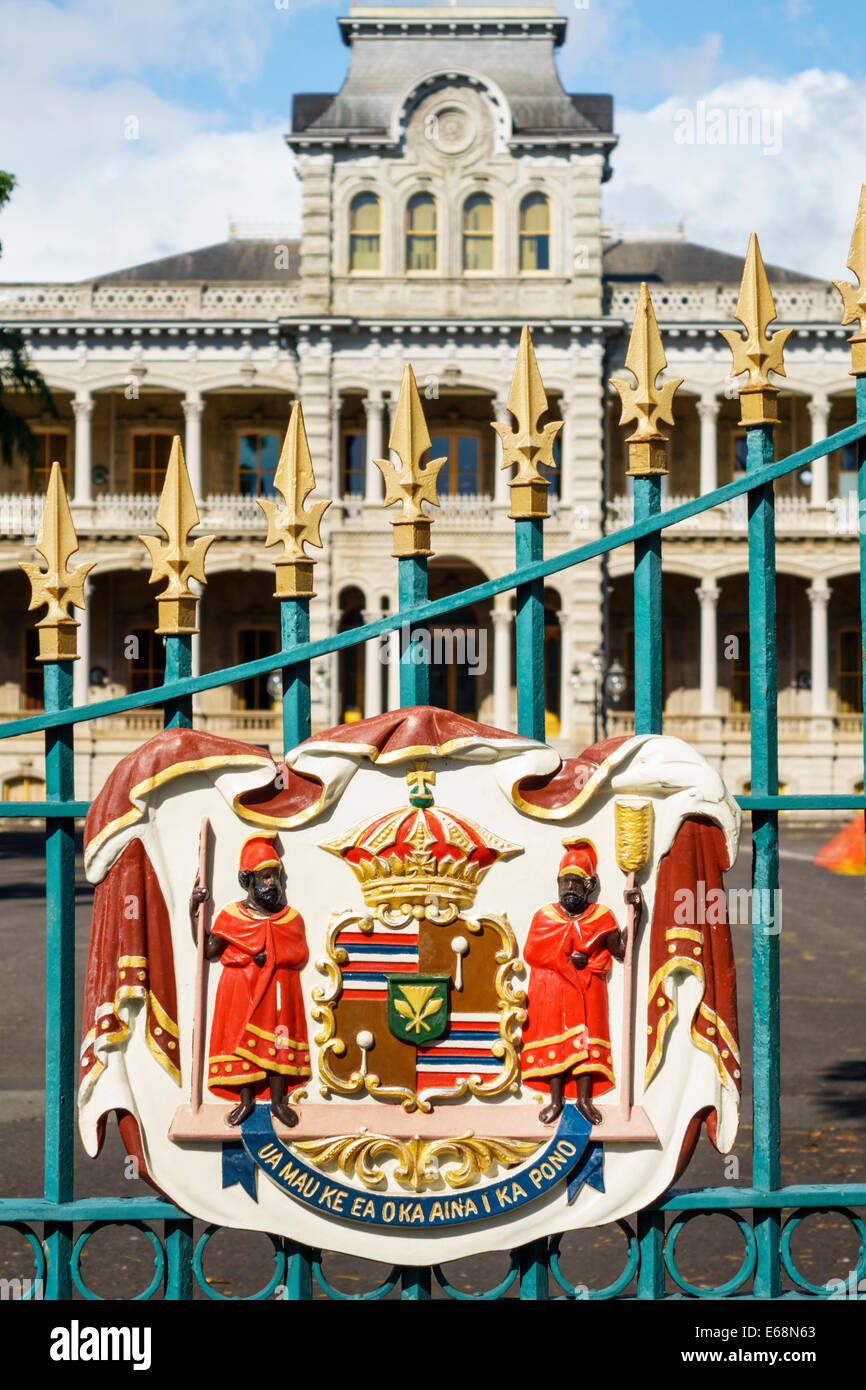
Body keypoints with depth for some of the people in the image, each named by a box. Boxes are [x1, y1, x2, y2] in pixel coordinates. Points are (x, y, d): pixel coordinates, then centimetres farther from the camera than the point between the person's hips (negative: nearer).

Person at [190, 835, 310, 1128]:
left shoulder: (291, 917, 2)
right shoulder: (231, 916, -3)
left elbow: (300, 956, 5)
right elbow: (209, 950, -5)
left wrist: (271, 957, -12)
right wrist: (194, 912, -11)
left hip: (279, 988, 1)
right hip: (241, 989, -1)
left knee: (278, 1038, 5)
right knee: (241, 1038, 4)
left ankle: (278, 1100, 19)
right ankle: (246, 1100, 20)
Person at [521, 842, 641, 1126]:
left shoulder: (600, 916, 5)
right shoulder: (544, 916, 6)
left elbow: (622, 950, -6)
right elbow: (531, 953, -3)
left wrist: (636, 913, -12)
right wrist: (567, 959, -13)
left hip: (588, 988, 0)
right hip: (551, 990, 0)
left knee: (587, 1037, -4)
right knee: (553, 1038, -4)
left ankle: (584, 1098, 4)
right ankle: (556, 1100, 2)